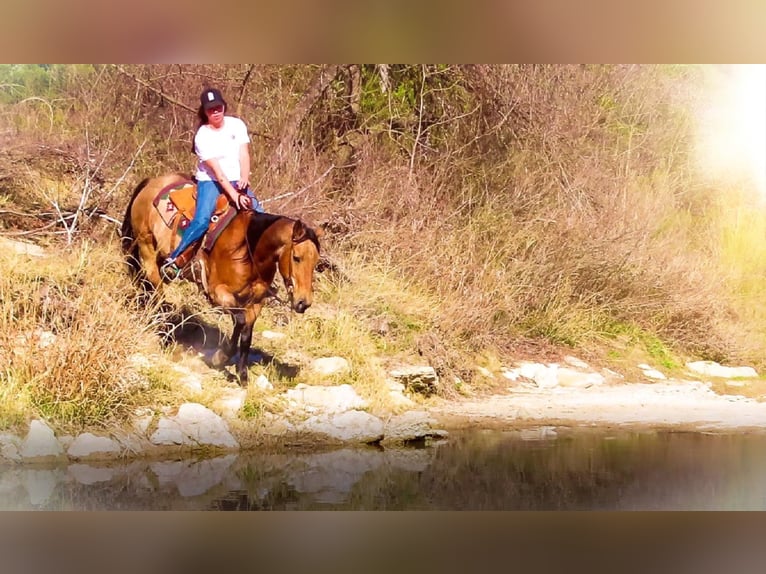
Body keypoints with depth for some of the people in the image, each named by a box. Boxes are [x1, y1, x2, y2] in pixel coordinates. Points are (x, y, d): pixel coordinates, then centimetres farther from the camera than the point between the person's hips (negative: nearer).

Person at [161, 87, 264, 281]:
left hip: (236, 181, 5)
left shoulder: (237, 125, 0)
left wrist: (244, 179, -23)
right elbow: (216, 170, -20)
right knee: (202, 219, -26)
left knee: (259, 216, -12)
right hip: (210, 181, -5)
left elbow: (244, 155, -3)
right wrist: (234, 196, -28)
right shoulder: (203, 136, -13)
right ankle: (173, 260, -22)